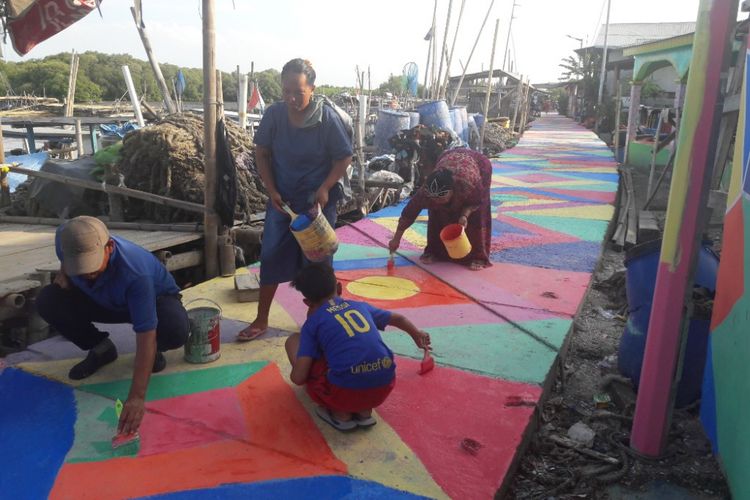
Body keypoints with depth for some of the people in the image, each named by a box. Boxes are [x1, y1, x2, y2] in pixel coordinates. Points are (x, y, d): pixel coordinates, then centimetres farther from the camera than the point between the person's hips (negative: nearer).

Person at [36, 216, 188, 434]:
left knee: (176, 330, -38)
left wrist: (137, 397, -49)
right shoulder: (65, 238, -26)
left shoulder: (135, 272, -42)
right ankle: (100, 348, 6)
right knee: (48, 301, -18)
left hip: (156, 298, -5)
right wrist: (63, 273, -17)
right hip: (106, 301, 5)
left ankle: (153, 351, 1)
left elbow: (146, 336, -43)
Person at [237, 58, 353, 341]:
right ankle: (261, 320, 20)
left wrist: (324, 189, -20)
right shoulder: (274, 114, -8)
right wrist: (271, 190, -6)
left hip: (318, 201, -3)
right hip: (282, 199, 3)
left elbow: (344, 158, -9)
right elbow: (262, 153, 3)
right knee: (271, 257, 5)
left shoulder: (327, 118, -16)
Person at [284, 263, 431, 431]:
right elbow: (398, 319, 36)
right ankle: (364, 412, 15)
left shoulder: (313, 321, 6)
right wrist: (417, 334, 57)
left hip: (347, 392, -5)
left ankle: (340, 414, 9)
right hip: (384, 387, 5)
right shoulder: (360, 306, 19)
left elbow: (298, 377, -2)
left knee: (293, 340, 12)